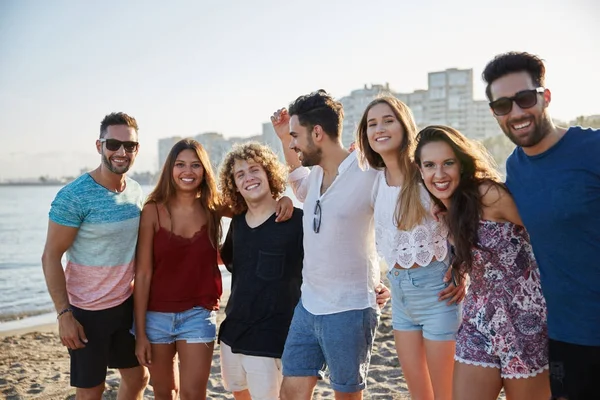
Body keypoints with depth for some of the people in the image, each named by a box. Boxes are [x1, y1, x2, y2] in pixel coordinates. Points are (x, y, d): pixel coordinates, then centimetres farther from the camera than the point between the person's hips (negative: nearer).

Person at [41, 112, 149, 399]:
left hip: (126, 304, 6)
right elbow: (51, 258, -16)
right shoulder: (73, 196, -18)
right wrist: (64, 314, -19)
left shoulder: (136, 192, 1)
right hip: (87, 311, -6)